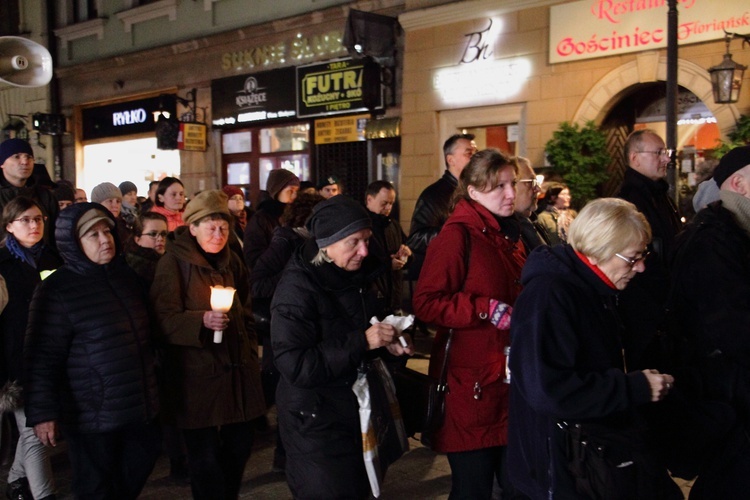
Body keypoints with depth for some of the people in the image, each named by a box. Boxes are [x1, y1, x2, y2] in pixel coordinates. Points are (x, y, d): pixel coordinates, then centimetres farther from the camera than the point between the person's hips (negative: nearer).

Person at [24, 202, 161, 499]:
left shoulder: (126, 275, 8)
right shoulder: (57, 289, -12)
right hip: (92, 414, -6)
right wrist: (42, 412, -18)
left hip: (139, 405, 6)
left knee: (136, 474, 19)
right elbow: (43, 357, -14)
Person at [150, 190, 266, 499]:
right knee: (205, 456, -1)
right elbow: (164, 319, -13)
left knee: (240, 446, 10)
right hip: (196, 373, -5)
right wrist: (202, 321, -29)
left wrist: (250, 351, 14)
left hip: (237, 369, 6)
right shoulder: (173, 262, -7)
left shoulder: (231, 261, 12)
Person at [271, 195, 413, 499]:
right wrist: (363, 342, -27)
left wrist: (386, 343, -2)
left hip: (357, 413, 7)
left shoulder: (356, 276, 3)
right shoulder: (296, 289, -20)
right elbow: (296, 367, -25)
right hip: (314, 421, -7)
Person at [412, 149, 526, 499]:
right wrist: (487, 310, -23)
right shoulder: (457, 235, -13)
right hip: (472, 386, -8)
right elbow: (426, 302, -19)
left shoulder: (509, 233, 13)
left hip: (511, 380, 8)